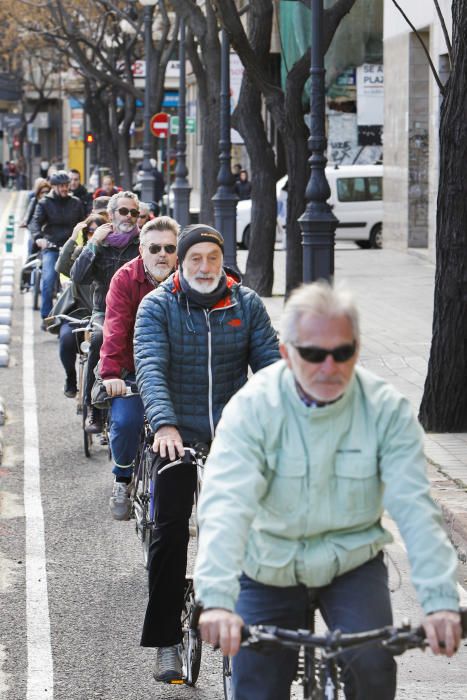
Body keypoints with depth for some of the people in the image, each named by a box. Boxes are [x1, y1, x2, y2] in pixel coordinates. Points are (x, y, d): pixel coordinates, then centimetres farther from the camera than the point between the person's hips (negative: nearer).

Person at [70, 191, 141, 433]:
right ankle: (93, 409, -23)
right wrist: (94, 243, -10)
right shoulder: (99, 244, 9)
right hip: (104, 312, 1)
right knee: (99, 338, -32)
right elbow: (78, 276, -5)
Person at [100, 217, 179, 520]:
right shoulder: (126, 279, -9)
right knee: (125, 421, -20)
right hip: (135, 372, -1)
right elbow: (115, 328, -18)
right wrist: (110, 373, -31)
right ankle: (123, 478, 9)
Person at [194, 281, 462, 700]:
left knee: (370, 664, -23)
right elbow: (225, 505, -29)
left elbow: (415, 508, -20)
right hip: (269, 567, 0)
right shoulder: (253, 407, -17)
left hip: (352, 560, 0)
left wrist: (440, 601, -32)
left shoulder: (386, 409, -14)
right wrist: (217, 601, -43)